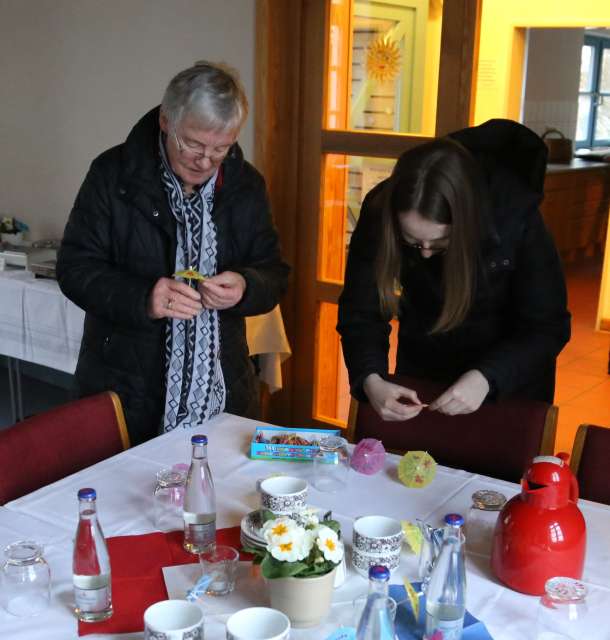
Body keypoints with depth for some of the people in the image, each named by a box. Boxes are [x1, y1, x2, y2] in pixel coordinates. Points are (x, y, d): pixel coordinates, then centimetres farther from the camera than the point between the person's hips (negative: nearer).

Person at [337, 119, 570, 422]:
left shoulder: (515, 214, -30)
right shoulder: (379, 211, -25)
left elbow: (547, 326, -24)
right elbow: (360, 312, -20)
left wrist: (486, 378, -41)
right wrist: (371, 380, -38)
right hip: (422, 370, 2)